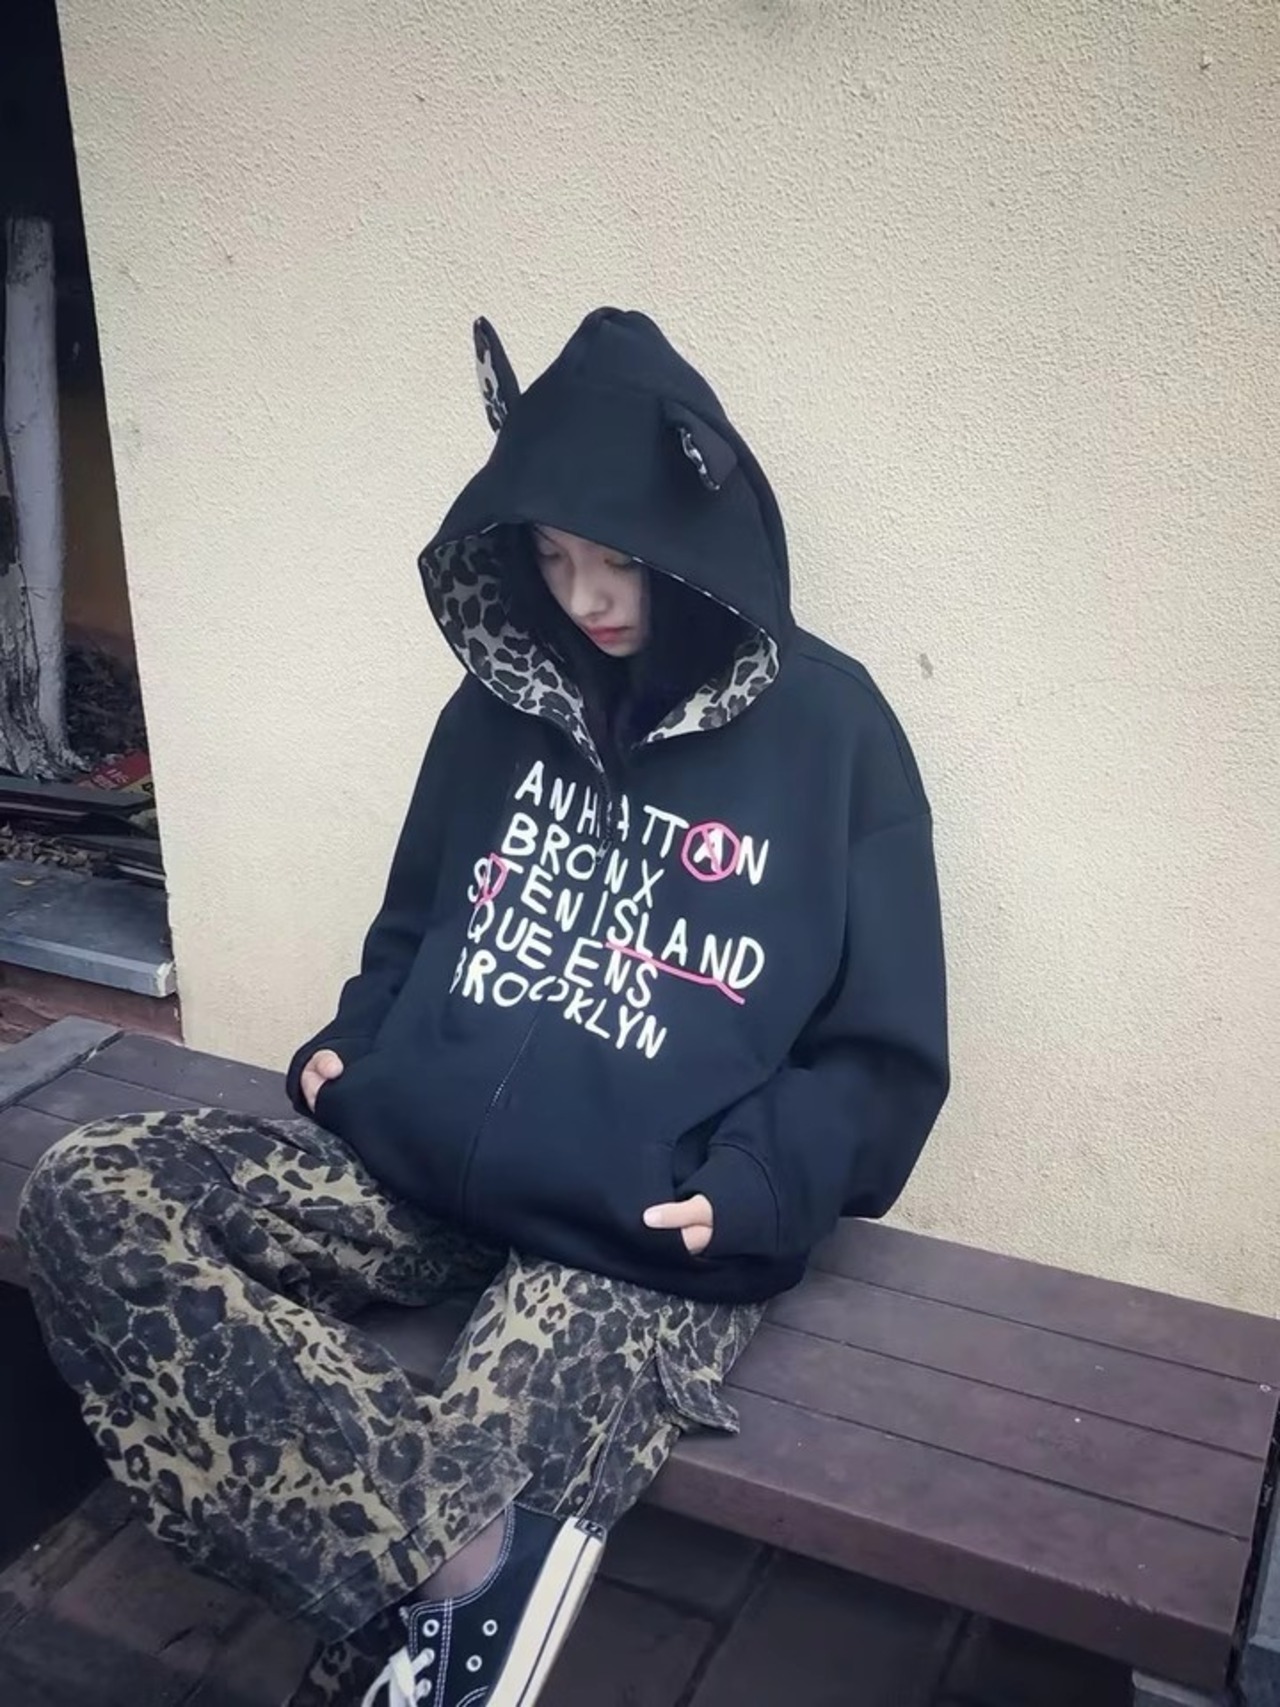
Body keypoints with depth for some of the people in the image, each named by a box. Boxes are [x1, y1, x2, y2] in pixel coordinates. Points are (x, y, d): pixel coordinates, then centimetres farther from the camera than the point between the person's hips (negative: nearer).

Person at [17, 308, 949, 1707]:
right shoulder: (505, 695, 8)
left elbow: (881, 1051, -2)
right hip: (413, 1166, 7)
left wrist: (750, 1188, -15)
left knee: (432, 1570, -30)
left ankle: (433, 1566, 5)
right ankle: (471, 1551, -23)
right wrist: (353, 1043, 4)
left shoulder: (829, 733, -5)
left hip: (643, 1240, -6)